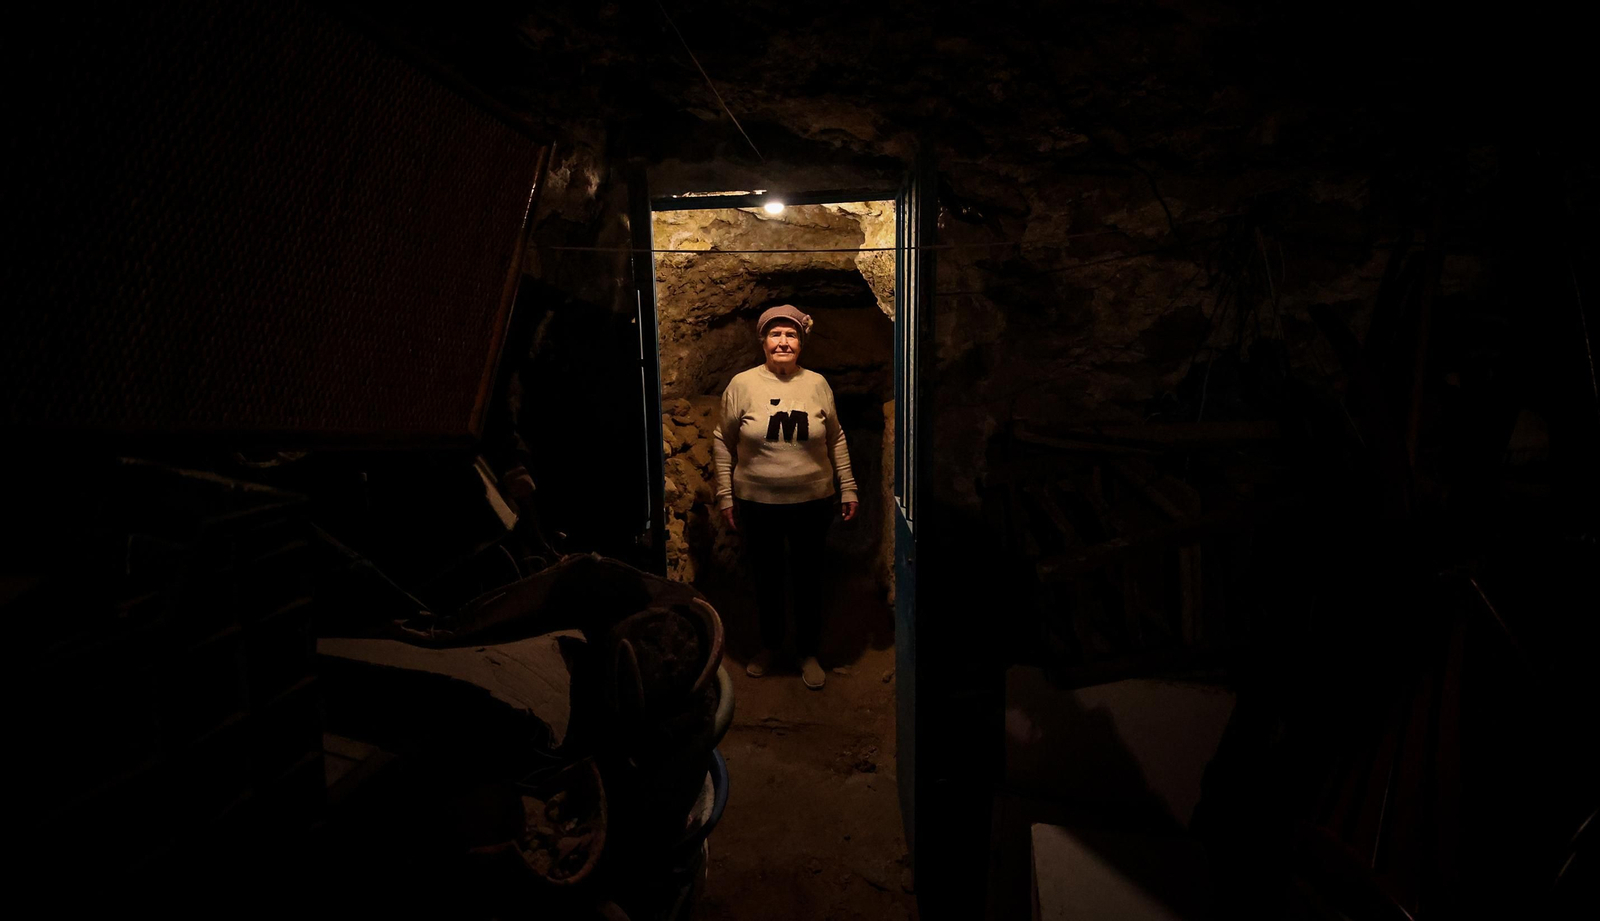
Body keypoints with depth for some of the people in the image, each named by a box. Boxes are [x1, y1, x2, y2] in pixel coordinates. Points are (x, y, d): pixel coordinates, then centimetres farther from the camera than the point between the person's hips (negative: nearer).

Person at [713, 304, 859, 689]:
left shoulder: (817, 384, -1)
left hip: (812, 503, 1)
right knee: (766, 577, 15)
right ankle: (769, 644, 38)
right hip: (758, 503, 0)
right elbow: (723, 441, 0)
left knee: (809, 578, 12)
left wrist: (847, 488, 4)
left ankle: (808, 652, 30)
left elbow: (836, 440, 7)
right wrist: (725, 495, -2)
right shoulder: (742, 385, -6)